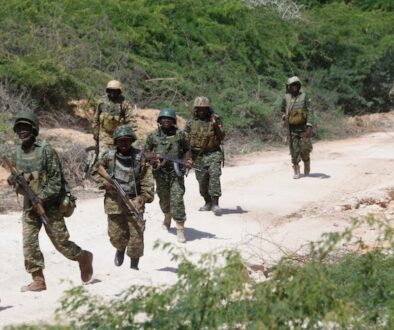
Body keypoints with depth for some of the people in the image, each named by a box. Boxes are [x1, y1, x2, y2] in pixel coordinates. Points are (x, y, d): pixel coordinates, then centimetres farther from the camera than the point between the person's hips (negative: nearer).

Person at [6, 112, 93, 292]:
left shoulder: (46, 150, -13)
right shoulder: (16, 153, 6)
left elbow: (56, 179, -14)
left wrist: (42, 199, -21)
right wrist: (12, 180, -8)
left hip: (49, 204, -5)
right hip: (29, 205, 5)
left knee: (60, 241, 1)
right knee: (29, 242, -4)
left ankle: (84, 258, 27)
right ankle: (38, 280, 3)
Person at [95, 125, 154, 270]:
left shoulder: (140, 157, -3)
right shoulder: (108, 156, 0)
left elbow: (147, 179, -3)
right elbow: (96, 171, 12)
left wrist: (145, 196, -14)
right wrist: (104, 182, -6)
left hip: (134, 201, -1)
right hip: (114, 202, 1)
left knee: (136, 234, -5)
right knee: (116, 235, 7)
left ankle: (134, 264, 15)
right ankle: (120, 249, 43)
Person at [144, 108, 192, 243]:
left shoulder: (180, 135, 4)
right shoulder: (153, 136, 5)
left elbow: (187, 150, 12)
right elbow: (146, 153, 8)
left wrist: (187, 161, -6)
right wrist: (152, 160, -11)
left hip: (176, 172, -2)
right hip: (160, 173, 2)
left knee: (177, 200, -12)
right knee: (164, 199, 17)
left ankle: (180, 229, -12)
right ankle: (167, 217, 46)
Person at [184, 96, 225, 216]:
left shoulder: (215, 119, -1)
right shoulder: (191, 123, 3)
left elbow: (221, 138, -5)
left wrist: (216, 126, -22)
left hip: (213, 154, -3)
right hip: (198, 156, 3)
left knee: (214, 175, -23)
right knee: (202, 182, 9)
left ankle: (215, 203, -25)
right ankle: (208, 203, 31)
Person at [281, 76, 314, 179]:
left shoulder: (304, 96, -6)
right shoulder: (286, 97, 1)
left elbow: (309, 112, -8)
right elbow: (282, 109, 19)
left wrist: (309, 127, -17)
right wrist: (284, 117, 0)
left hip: (303, 127, -2)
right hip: (292, 128, 2)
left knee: (305, 149, -1)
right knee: (294, 151, -1)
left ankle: (307, 168, 24)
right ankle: (296, 171, 5)